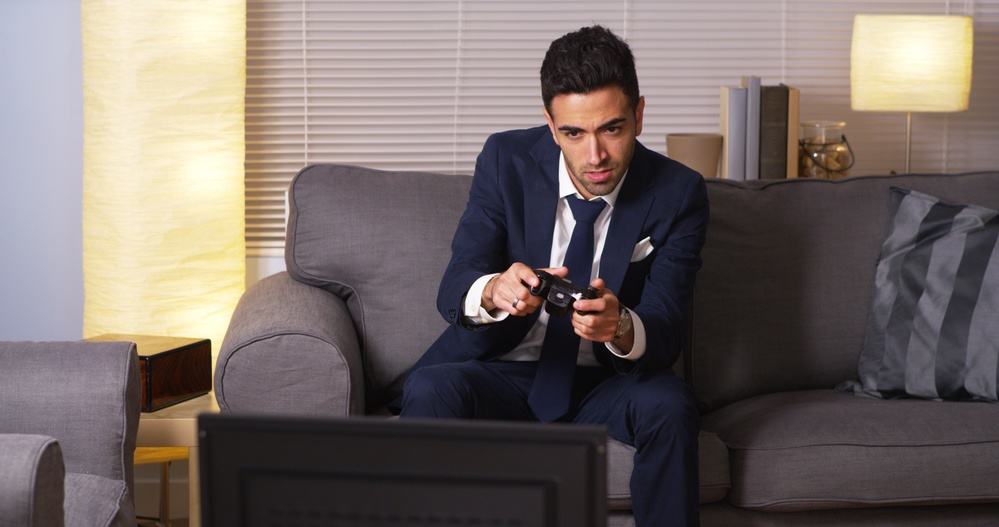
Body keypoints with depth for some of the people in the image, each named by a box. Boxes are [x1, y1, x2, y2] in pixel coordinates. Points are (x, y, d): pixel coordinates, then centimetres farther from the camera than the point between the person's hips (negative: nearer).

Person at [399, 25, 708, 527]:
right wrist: (493, 292, -40)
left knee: (669, 404, -31)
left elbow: (664, 333, -15)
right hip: (500, 370, 0)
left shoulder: (677, 193, -10)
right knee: (430, 390, -31)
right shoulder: (506, 160, -9)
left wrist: (621, 328, -41)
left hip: (604, 383, 0)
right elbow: (452, 290, -13)